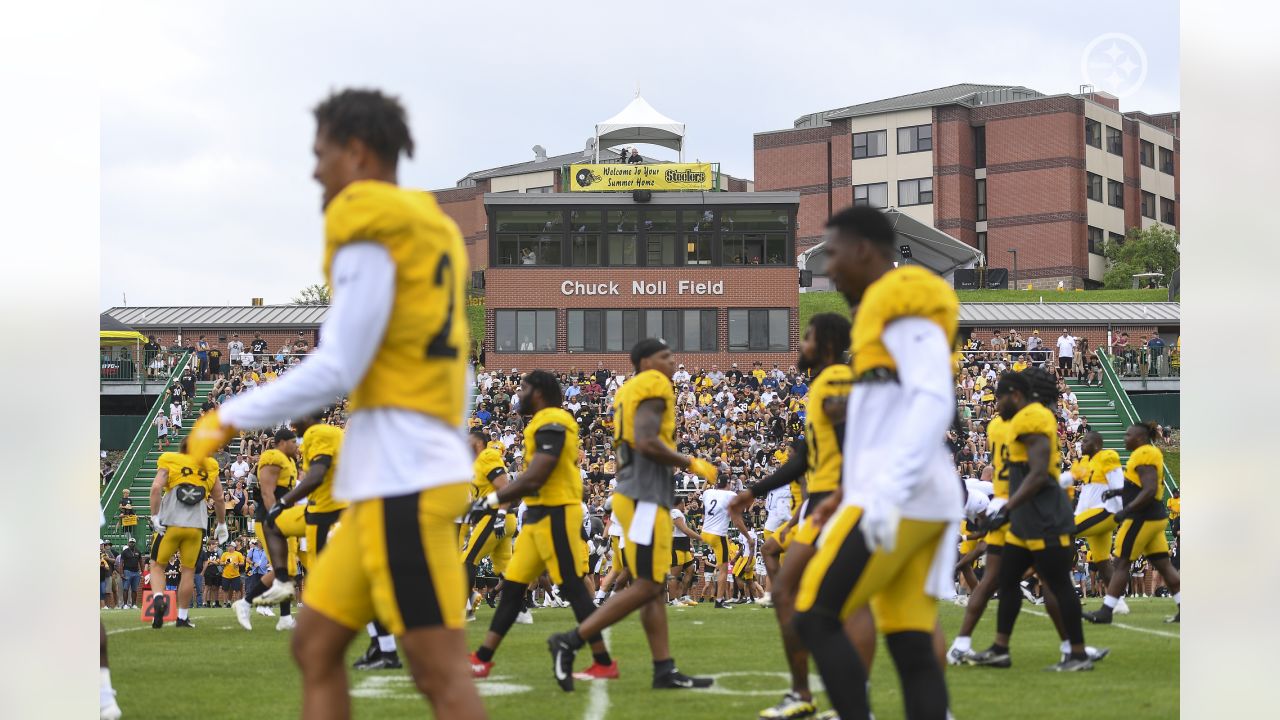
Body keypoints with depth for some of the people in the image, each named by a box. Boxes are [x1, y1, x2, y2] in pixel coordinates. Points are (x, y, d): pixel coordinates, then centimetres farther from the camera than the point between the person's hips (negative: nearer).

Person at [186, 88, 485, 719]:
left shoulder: (370, 228, -9)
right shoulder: (430, 227, 18)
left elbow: (337, 370, -14)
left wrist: (230, 418, -5)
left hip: (401, 479, -9)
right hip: (397, 476, 9)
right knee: (314, 646, 11)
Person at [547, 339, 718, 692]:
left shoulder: (629, 391, 20)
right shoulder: (654, 385, -8)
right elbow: (646, 442, -20)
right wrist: (692, 464, -12)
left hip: (639, 495, 10)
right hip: (646, 497, -10)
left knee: (655, 586, 8)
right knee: (646, 586, -9)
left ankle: (665, 670, 8)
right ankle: (571, 641, -10)